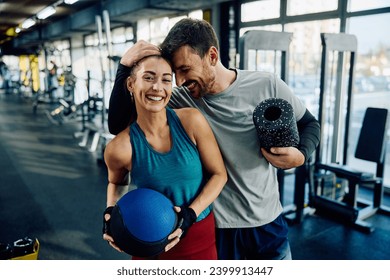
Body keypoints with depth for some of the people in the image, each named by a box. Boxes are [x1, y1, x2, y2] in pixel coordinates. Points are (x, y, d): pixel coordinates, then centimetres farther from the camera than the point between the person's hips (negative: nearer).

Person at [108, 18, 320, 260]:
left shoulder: (267, 85, -12)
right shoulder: (182, 100, -13)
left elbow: (309, 124, 3)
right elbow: (119, 124, -15)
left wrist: (300, 156, -18)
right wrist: (125, 66, -23)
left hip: (268, 219, 2)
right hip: (216, 224, -1)